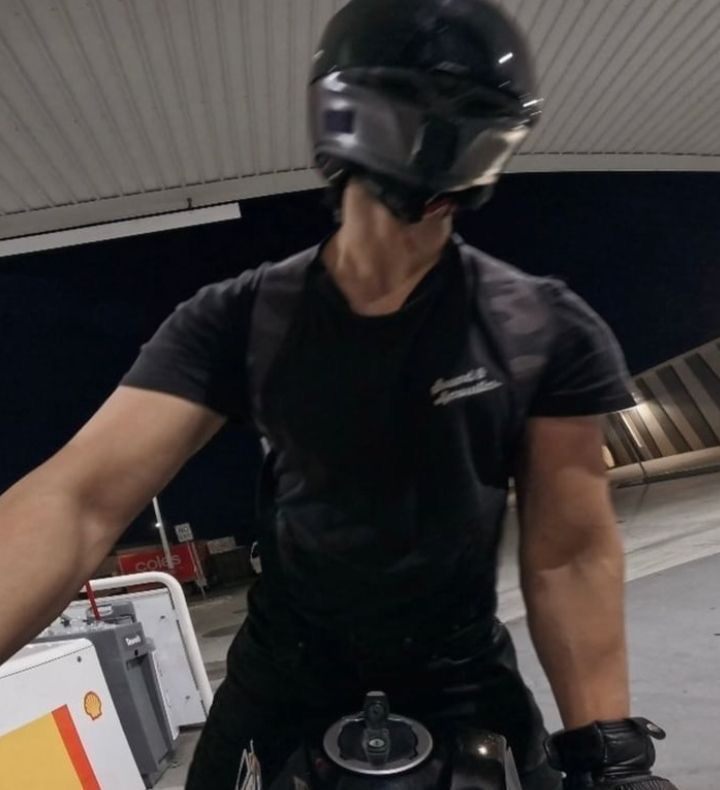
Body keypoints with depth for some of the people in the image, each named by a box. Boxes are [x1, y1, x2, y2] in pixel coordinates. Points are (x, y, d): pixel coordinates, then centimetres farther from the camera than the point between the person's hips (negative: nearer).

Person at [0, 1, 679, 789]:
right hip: (284, 671, 1)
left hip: (461, 676, 1)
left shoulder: (548, 331, -12)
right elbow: (80, 497, -21)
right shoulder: (238, 321, -13)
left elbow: (571, 553, -11)